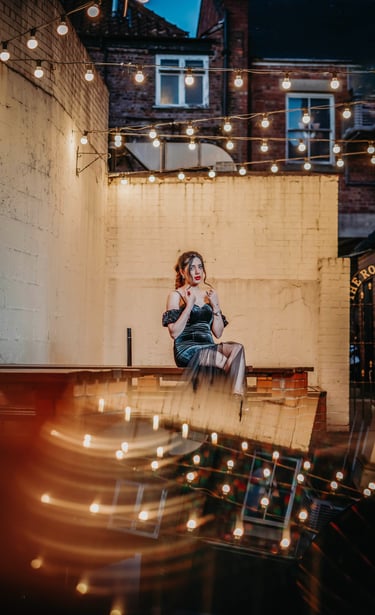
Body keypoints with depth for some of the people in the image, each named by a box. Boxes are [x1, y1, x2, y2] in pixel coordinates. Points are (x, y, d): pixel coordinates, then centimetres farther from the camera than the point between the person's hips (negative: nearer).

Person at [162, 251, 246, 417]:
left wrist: (215, 306, 1)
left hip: (208, 345, 4)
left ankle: (236, 398, -40)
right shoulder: (176, 295, 5)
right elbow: (174, 333, -7)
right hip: (186, 348, -4)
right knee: (228, 363, -30)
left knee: (238, 348, -30)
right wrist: (189, 305, -11)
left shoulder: (210, 294, 17)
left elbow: (218, 333, 13)